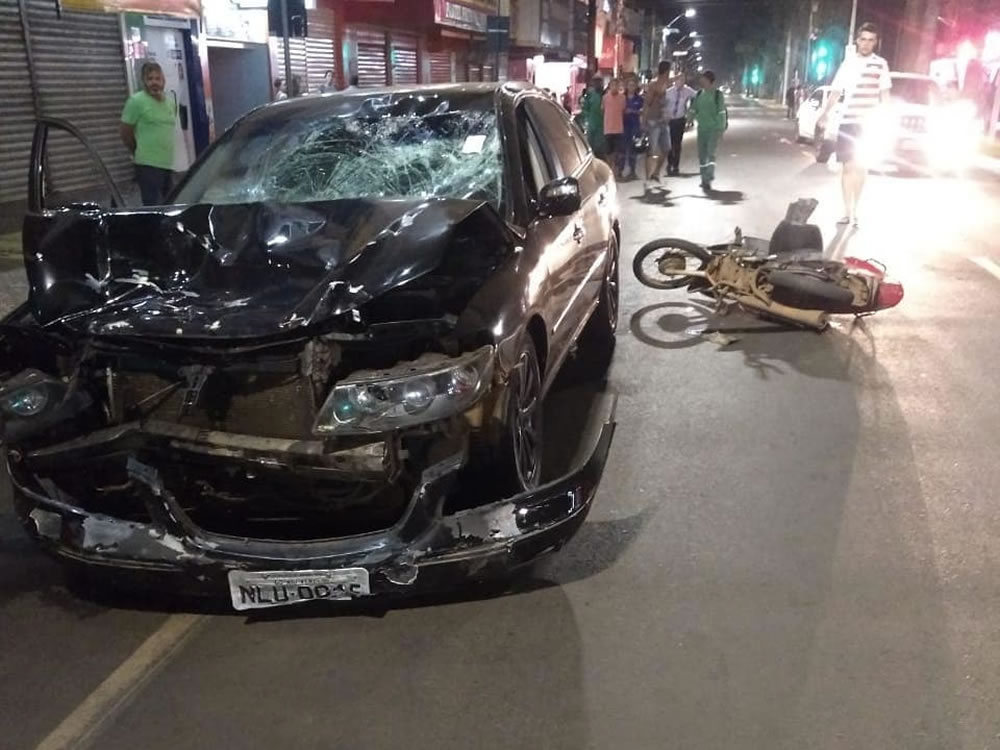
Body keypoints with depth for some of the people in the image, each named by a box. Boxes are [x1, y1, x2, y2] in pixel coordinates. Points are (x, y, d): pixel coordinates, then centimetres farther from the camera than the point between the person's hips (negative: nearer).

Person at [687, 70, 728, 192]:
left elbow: (722, 113, -9)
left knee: (710, 153, -14)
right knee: (702, 155, 9)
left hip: (714, 128, -5)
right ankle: (705, 180, 20)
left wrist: (721, 129, -13)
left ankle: (708, 180, -17)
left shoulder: (718, 95, -7)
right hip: (702, 128, 5)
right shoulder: (699, 94, 7)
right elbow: (693, 110, 15)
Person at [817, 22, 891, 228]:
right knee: (848, 166, 1)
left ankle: (854, 211, 9)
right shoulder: (847, 64, 8)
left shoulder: (881, 64, 4)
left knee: (861, 167, 2)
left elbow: (884, 94, 5)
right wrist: (825, 114, -1)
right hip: (847, 121, 1)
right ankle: (847, 212, 6)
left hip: (869, 123, -1)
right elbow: (836, 92, 10)